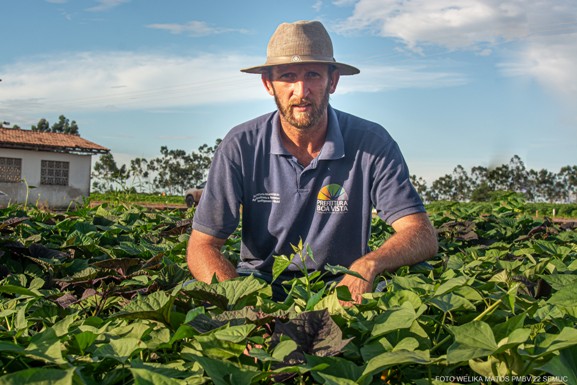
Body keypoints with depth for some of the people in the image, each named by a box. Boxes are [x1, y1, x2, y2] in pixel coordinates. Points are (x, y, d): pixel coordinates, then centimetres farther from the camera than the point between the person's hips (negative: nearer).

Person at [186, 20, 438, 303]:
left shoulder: (372, 144, -11)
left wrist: (368, 265, -39)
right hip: (260, 281, 0)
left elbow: (423, 237, -16)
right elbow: (202, 247, -10)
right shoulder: (240, 146, -10)